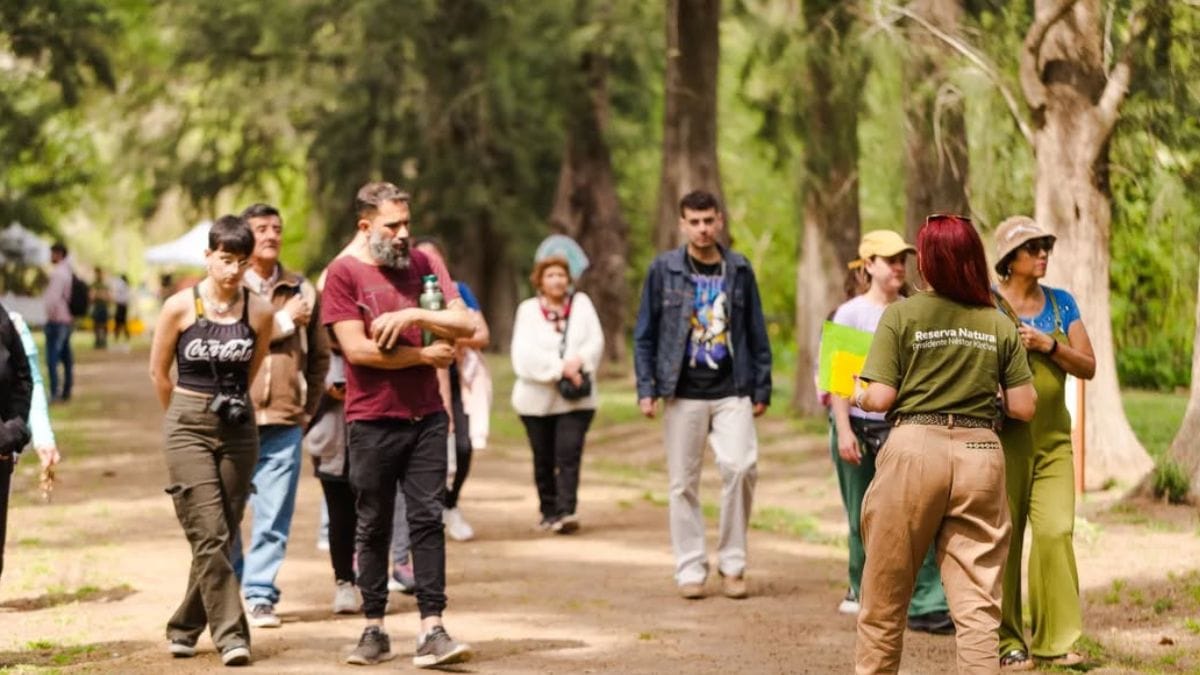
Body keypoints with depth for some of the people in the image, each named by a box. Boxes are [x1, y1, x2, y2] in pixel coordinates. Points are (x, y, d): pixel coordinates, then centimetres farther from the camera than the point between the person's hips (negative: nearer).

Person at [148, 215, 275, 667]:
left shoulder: (260, 312, -1)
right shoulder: (180, 307, -6)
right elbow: (158, 371, 6)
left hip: (239, 430, 3)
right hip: (189, 430, -3)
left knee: (221, 538, 7)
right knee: (210, 536, -11)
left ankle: (185, 628, 23)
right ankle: (230, 634, -10)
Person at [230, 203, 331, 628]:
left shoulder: (301, 290, 12)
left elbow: (319, 356, 18)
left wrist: (307, 408, 12)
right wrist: (284, 322, -8)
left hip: (284, 422, 2)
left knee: (273, 516, 0)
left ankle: (260, 596, 6)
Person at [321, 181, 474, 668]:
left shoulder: (422, 265, 8)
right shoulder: (344, 273, -5)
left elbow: (464, 323, 0)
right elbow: (357, 348, -13)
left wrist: (413, 314, -16)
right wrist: (425, 355, -7)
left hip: (426, 416, 3)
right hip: (373, 422, -3)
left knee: (428, 519, -3)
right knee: (374, 528, 5)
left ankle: (432, 631, -6)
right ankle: (374, 630, 14)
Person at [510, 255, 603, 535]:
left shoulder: (581, 303, 7)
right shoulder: (528, 310, 1)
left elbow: (595, 342, -1)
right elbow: (524, 354, -11)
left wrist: (578, 362, -19)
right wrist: (560, 367, -19)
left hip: (576, 398, 0)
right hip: (537, 398, 0)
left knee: (569, 455, -13)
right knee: (544, 459, 9)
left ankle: (566, 512, -19)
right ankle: (549, 512, 21)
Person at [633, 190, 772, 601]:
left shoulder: (739, 269, 7)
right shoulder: (664, 270, 3)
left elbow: (756, 332, 11)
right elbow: (645, 334, 5)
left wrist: (762, 389, 7)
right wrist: (646, 389, -3)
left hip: (732, 393, 0)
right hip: (683, 394, 0)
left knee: (741, 466, -15)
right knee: (684, 483, 3)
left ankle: (732, 563, -1)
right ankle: (690, 570, 12)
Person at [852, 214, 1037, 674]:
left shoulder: (901, 315, -3)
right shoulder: (1000, 326, 5)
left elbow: (881, 398, -7)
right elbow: (1023, 407, 5)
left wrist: (856, 395, 15)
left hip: (915, 448, -2)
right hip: (981, 453, 2)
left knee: (885, 597, 12)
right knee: (976, 603, 2)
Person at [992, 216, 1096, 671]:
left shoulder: (1061, 303, 9)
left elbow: (1088, 367, 5)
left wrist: (1049, 346, -10)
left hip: (1053, 438, 3)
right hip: (1005, 438, -3)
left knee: (1056, 531, -7)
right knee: (1004, 538, -1)